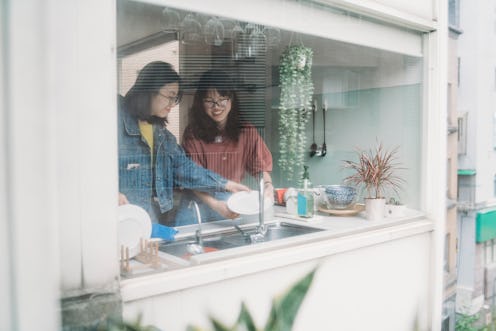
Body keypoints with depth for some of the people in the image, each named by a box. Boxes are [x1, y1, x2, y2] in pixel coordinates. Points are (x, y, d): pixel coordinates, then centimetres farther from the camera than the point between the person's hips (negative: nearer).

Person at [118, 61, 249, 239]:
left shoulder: (162, 132, 16)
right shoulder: (118, 122, -7)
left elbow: (184, 167, 11)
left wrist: (226, 184, 5)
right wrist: (114, 193, -28)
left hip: (158, 216, 7)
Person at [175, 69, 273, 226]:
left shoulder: (246, 132, -3)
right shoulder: (192, 133, -6)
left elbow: (261, 166, -2)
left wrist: (268, 185, -24)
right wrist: (214, 204, -24)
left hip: (231, 203, 1)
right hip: (198, 202, -1)